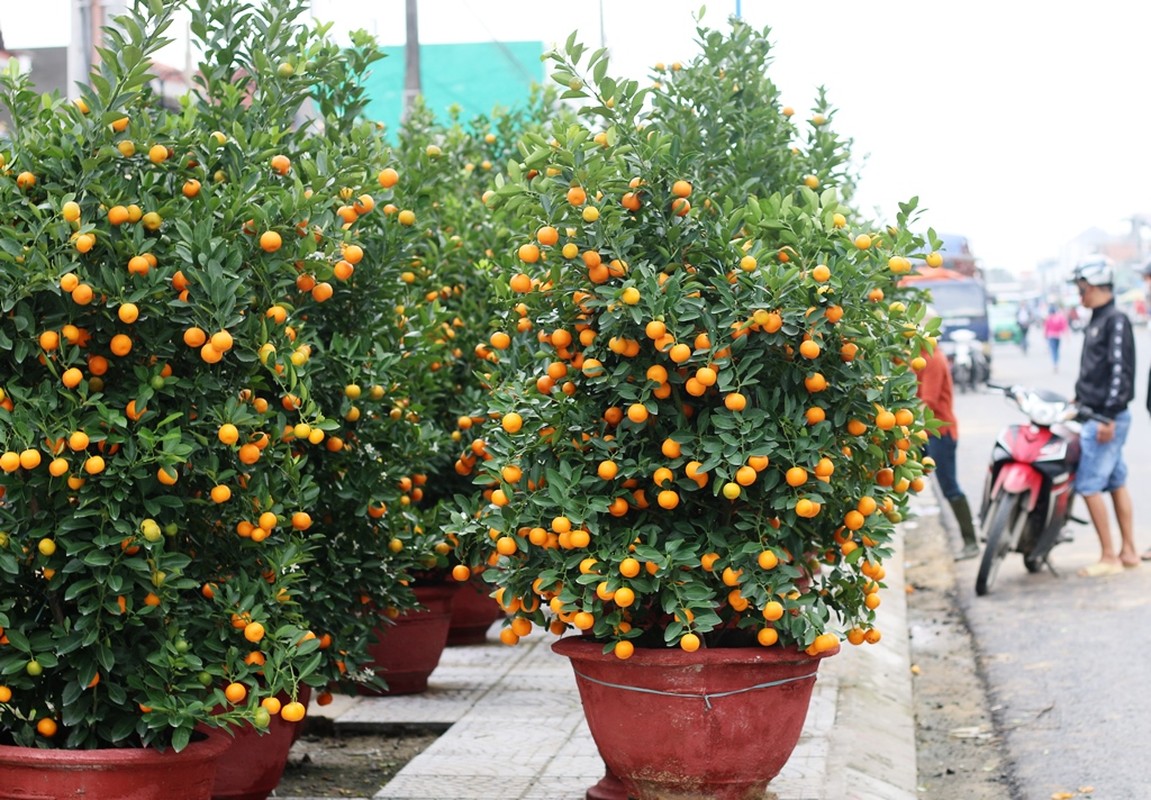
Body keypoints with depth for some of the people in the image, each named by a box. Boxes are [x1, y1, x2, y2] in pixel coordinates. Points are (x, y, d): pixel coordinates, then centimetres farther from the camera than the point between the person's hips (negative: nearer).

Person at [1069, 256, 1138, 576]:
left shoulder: (1116, 321, -15)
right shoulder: (1096, 320, 14)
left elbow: (1120, 370, -20)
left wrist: (1108, 417, -22)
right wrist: (1080, 399, 22)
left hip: (1106, 419, -10)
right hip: (1093, 414, 10)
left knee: (1089, 485, -9)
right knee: (1116, 483, 12)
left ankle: (1109, 557, -3)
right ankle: (1128, 551, 18)